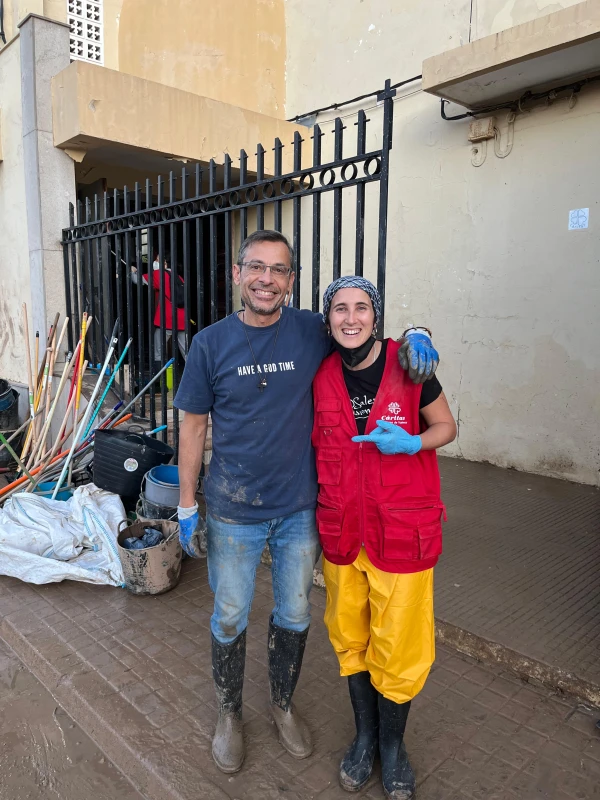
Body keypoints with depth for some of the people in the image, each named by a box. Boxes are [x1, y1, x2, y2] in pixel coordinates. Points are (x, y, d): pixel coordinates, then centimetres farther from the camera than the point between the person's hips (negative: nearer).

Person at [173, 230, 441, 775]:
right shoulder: (211, 343, -8)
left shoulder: (314, 332, -7)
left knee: (294, 616, 19)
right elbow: (193, 426, -1)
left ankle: (283, 703, 47)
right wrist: (187, 505, 0)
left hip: (300, 509, 1)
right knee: (229, 619, 16)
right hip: (233, 513, -1)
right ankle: (229, 713, 44)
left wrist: (415, 336, -17)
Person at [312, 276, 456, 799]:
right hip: (342, 529, 3)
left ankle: (393, 745, 39)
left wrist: (410, 443, -18)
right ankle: (364, 735, 44)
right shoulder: (321, 376, -3)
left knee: (397, 645, 10)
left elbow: (446, 427, 1)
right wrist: (316, 505, 2)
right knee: (351, 638, 18)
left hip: (402, 529, -2)